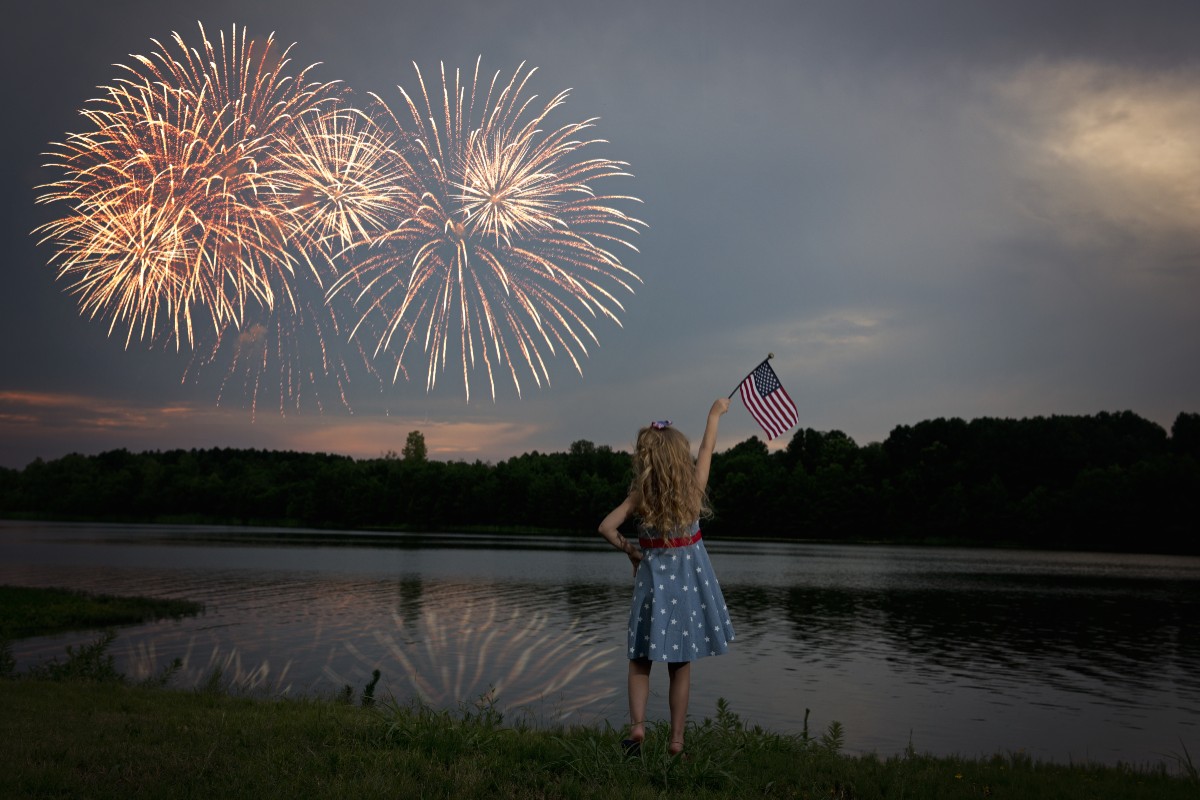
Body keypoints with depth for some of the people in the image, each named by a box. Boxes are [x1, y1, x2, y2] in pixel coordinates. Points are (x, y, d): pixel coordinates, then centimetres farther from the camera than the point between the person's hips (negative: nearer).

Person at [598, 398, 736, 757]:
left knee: (640, 661, 11)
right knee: (681, 666, 9)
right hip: (689, 582, 1)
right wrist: (715, 415, 23)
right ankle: (676, 740, 12)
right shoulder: (694, 487, -8)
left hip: (653, 579, -1)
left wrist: (629, 550, 1)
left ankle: (637, 724, -8)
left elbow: (607, 527, -16)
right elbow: (706, 450, 8)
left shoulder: (640, 497, -10)